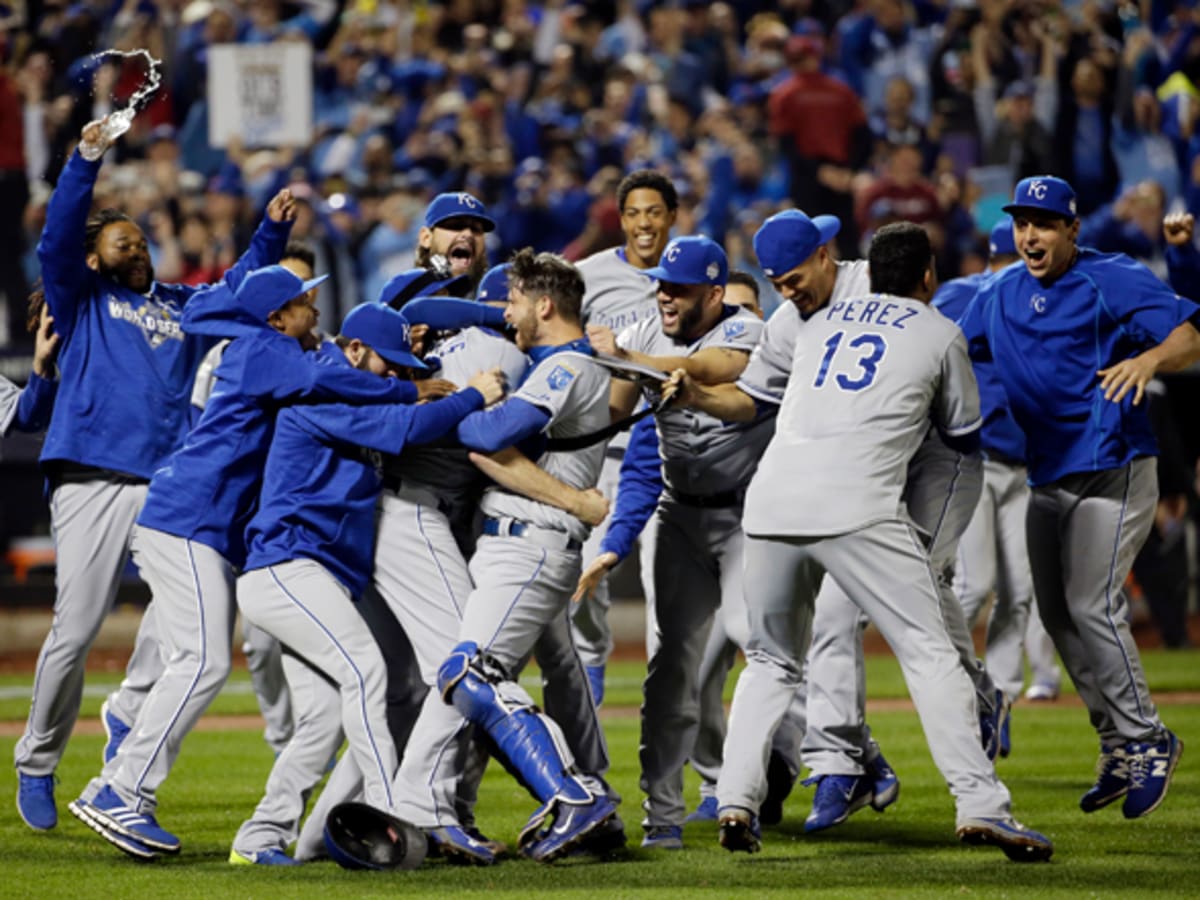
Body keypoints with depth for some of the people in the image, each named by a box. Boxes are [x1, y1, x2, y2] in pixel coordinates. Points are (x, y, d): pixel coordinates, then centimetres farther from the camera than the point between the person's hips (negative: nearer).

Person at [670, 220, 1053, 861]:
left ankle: (736, 802, 4)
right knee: (929, 654, -2)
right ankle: (980, 806, -13)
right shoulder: (940, 333, 17)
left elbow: (746, 399, 28)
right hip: (857, 510, -4)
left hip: (771, 503, 4)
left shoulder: (816, 322, 27)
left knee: (771, 663, 18)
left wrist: (694, 396, 38)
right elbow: (965, 437, 28)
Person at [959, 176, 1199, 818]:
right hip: (1047, 476, 8)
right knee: (1058, 616, 9)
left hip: (1113, 470, -8)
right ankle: (1120, 748, 21)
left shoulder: (1112, 282, -10)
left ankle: (1146, 741, -2)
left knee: (1092, 607, -15)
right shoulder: (999, 296, 10)